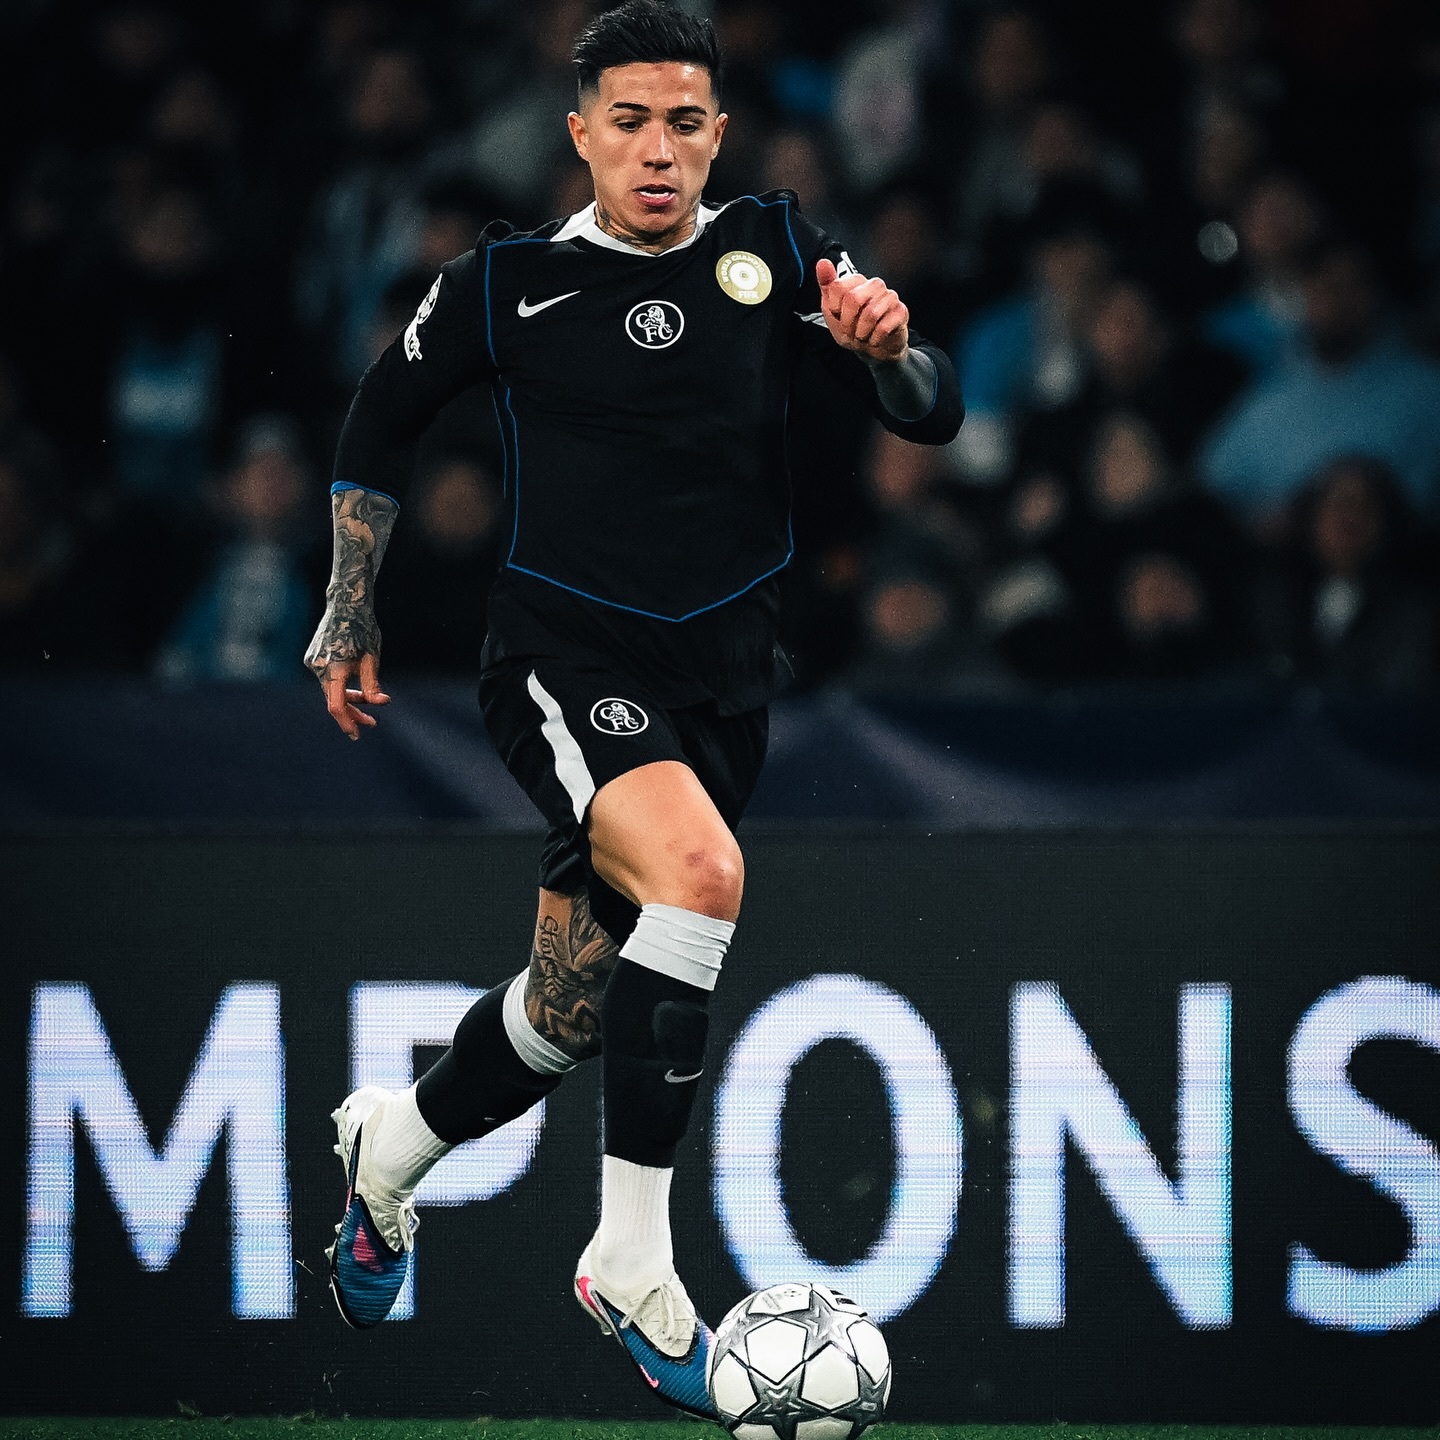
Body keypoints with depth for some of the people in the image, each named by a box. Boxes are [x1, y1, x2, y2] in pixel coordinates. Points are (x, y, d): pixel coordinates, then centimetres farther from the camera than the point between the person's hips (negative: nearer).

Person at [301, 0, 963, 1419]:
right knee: (700, 873, -31)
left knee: (573, 1009, 11)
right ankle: (632, 1263, -23)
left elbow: (931, 413, -2)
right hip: (563, 660, -4)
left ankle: (390, 1144, 43)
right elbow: (380, 422, 13)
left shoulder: (772, 251, 2)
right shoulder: (508, 281, -3)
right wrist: (350, 615, 13)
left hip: (720, 675, 4)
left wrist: (881, 345, -24)